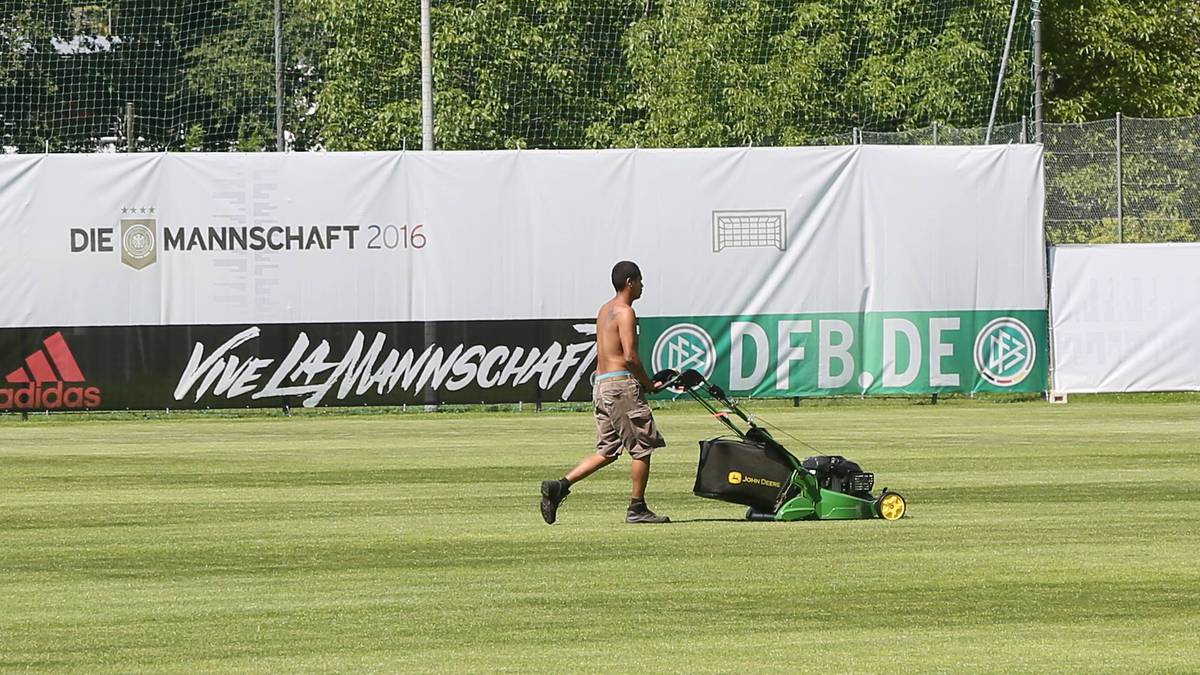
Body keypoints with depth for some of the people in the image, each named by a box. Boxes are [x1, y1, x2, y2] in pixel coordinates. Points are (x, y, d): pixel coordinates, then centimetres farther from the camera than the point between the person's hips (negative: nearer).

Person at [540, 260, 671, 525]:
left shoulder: (605, 310, 17)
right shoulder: (625, 312, -11)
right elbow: (630, 355, -20)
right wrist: (648, 383, -7)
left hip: (601, 384, 9)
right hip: (621, 384, -9)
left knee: (607, 452, 11)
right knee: (642, 447, 1)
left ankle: (559, 486, -1)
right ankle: (637, 508, 5)